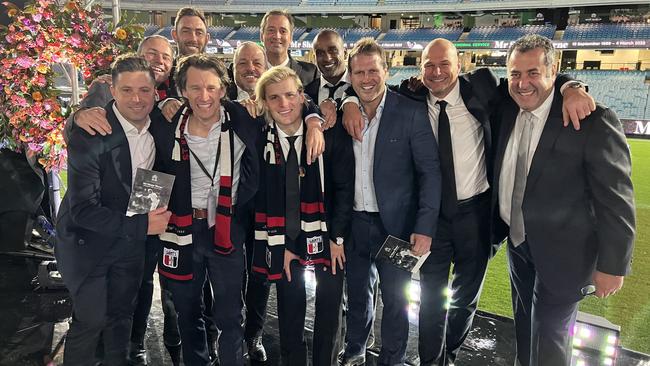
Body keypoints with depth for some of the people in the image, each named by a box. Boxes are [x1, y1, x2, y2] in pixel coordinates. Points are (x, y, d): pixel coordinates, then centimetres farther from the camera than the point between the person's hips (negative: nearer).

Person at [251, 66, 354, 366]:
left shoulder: (331, 134, -9)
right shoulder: (259, 141, -5)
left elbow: (344, 187, -6)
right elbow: (261, 197, -3)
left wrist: (337, 238, -8)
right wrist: (281, 245, -6)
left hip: (327, 236, 0)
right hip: (284, 239, 1)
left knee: (329, 307, 11)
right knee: (290, 312, 9)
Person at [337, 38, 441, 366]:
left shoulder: (411, 113, -10)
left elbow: (430, 171, -11)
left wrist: (425, 227, -16)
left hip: (395, 225, -3)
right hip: (354, 223, 4)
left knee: (395, 300, 11)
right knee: (357, 294, 21)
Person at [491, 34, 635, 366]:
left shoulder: (594, 121, -22)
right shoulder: (506, 110, -5)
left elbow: (616, 200, -18)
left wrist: (612, 266, -14)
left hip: (560, 252, -6)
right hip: (517, 242, 6)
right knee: (524, 327, 26)